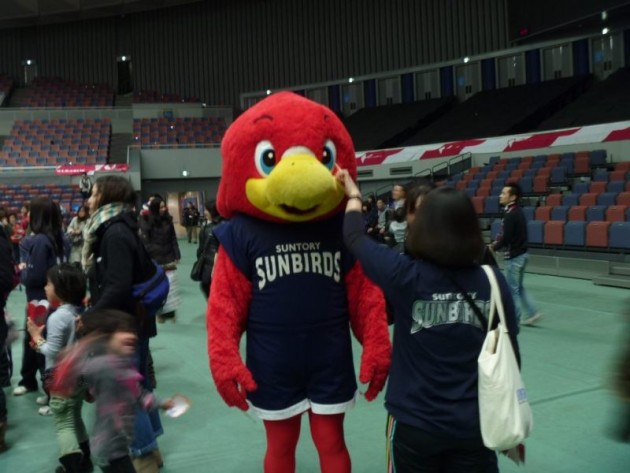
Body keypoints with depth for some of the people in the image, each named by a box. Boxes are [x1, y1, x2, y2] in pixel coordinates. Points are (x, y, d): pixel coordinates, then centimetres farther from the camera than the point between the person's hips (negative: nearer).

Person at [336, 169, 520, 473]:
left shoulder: (406, 276, -16)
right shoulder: (493, 282, -9)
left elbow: (355, 238, 0)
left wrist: (353, 194, 18)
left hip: (414, 425, -1)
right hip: (475, 426, 2)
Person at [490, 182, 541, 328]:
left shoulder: (511, 214, -21)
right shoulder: (517, 211, 9)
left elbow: (506, 239, -22)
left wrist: (493, 248, -7)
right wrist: (497, 243, 9)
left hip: (513, 256, -10)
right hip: (521, 254, 10)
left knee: (512, 290, 2)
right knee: (518, 287, 19)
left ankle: (514, 320, 11)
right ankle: (532, 313, 18)